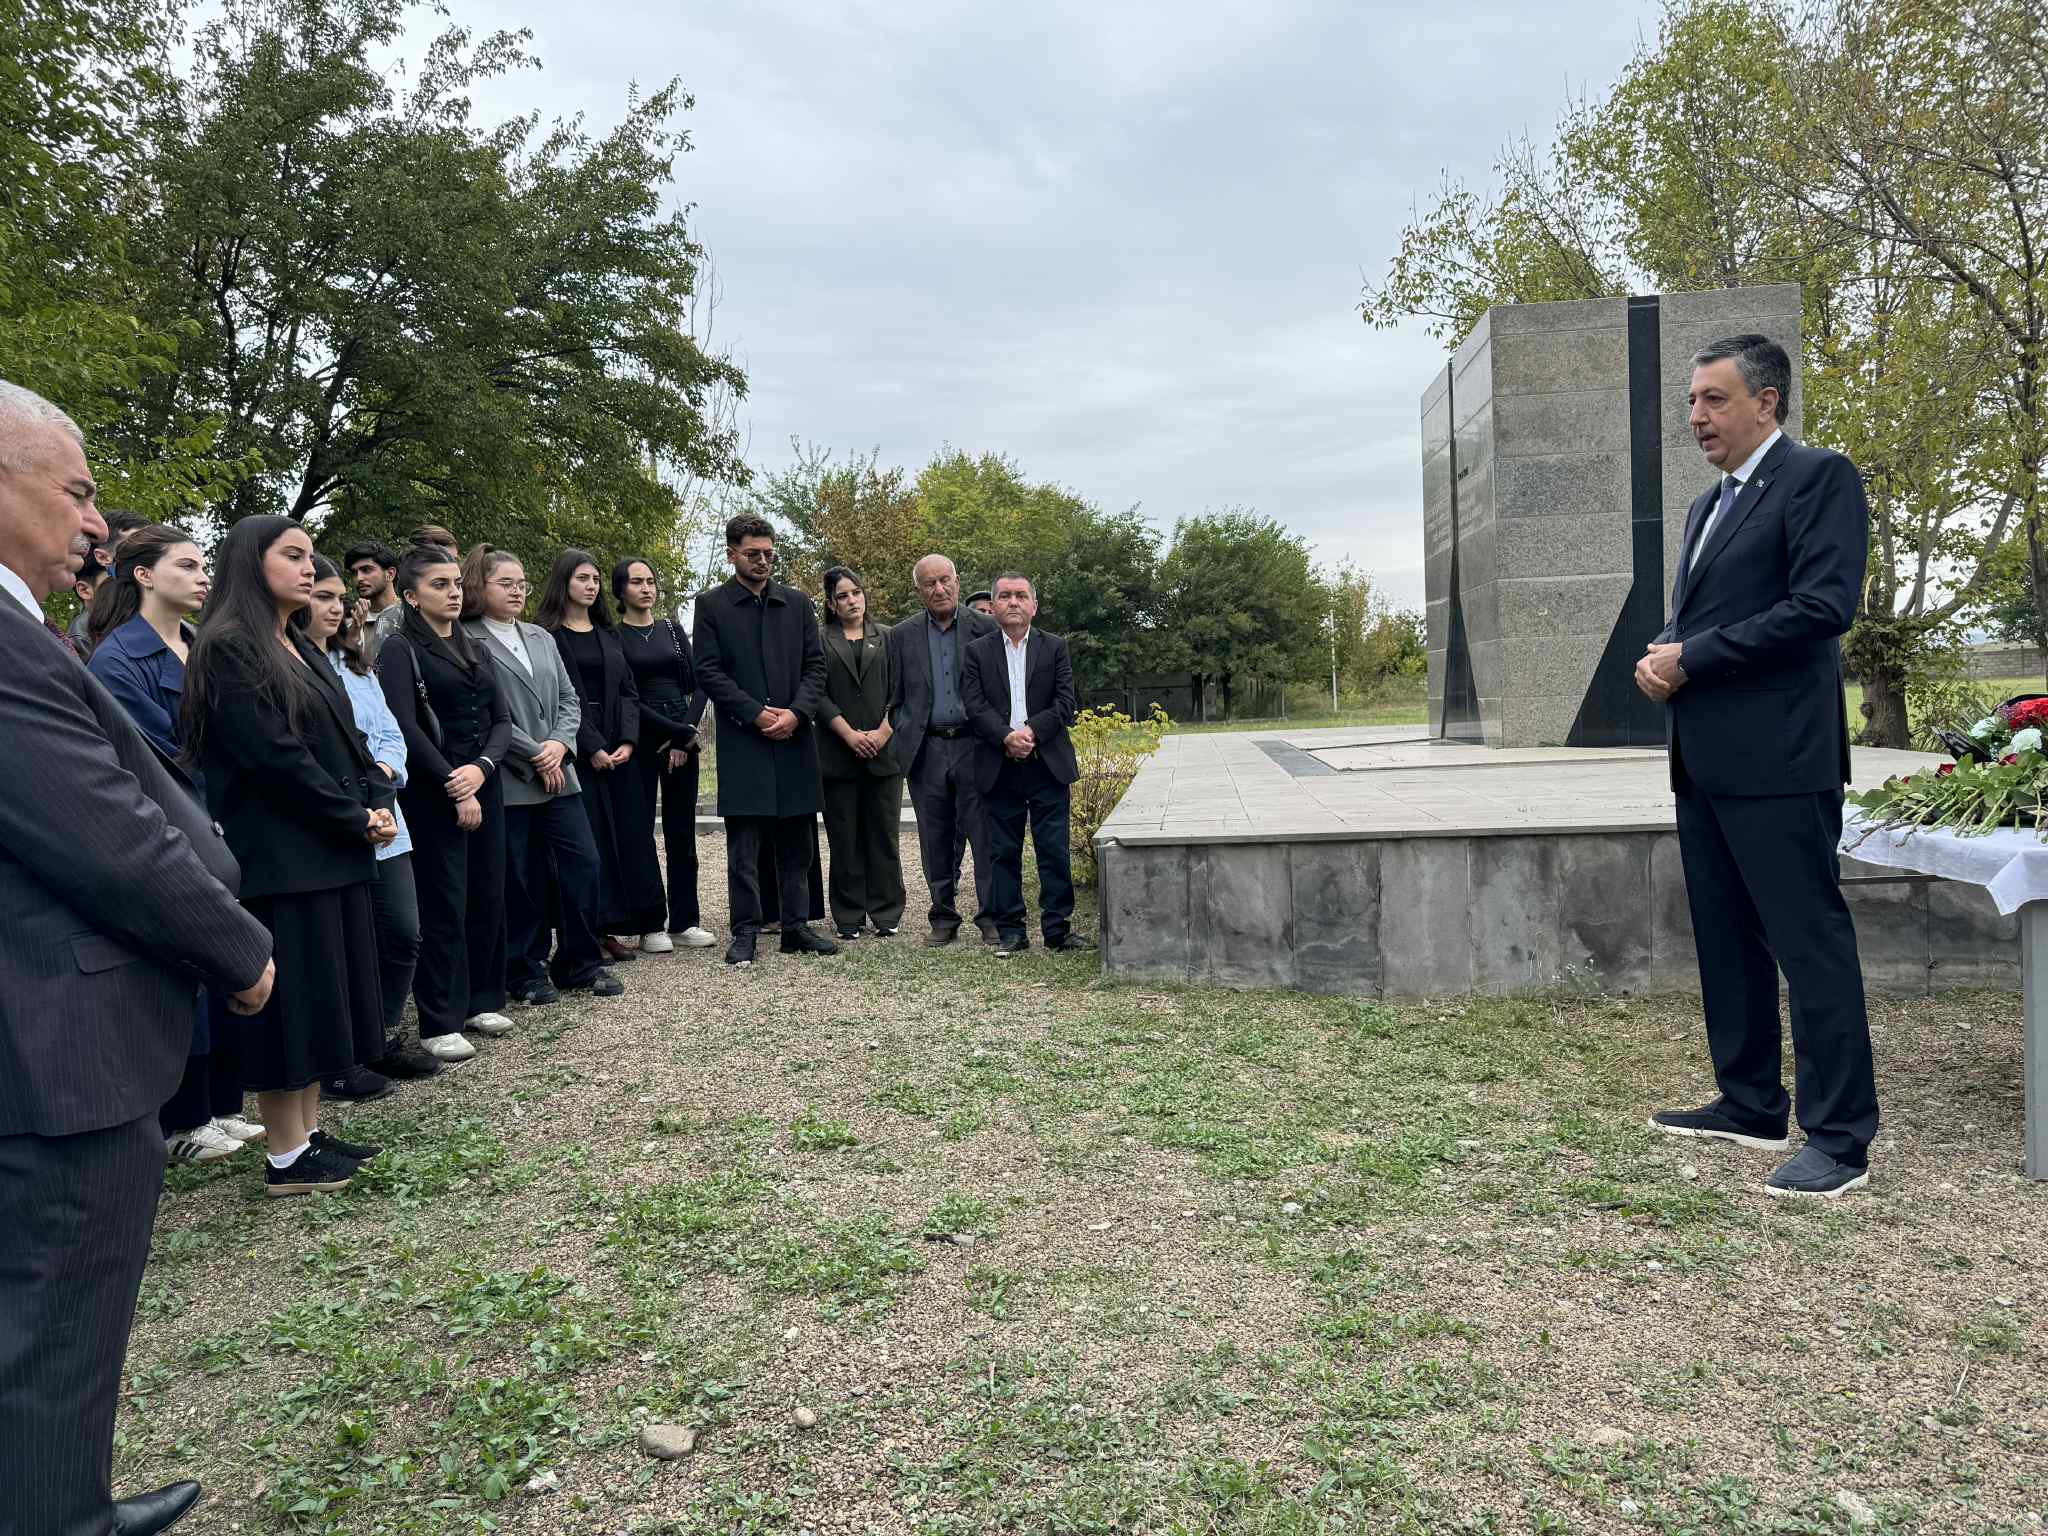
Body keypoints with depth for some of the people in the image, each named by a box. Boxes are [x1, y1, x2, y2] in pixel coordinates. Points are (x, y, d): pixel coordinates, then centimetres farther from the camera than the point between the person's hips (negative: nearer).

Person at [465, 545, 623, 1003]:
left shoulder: (541, 638, 15)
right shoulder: (467, 642, -7)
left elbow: (569, 699, 13)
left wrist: (560, 745, -5)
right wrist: (535, 755, -12)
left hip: (559, 775, 6)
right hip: (508, 781, -6)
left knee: (584, 866, 3)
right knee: (519, 880, 3)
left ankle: (580, 963, 17)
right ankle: (525, 972, 17)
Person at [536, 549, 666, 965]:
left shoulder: (610, 637, 17)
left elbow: (628, 692, 10)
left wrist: (628, 741, -6)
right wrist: (591, 748, -16)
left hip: (617, 749, 6)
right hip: (575, 751, -6)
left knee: (627, 833, 3)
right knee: (587, 840, -5)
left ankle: (612, 929, 10)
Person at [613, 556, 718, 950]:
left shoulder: (672, 629, 13)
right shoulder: (612, 637, -2)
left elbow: (697, 685, 8)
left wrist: (685, 733, -7)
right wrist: (683, 735, -11)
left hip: (683, 739, 4)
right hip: (640, 742, -4)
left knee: (682, 832, 6)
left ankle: (685, 921, 11)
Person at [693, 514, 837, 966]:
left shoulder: (797, 603, 12)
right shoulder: (711, 605, 3)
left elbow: (815, 665, 8)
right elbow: (708, 671, -3)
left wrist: (796, 712, -8)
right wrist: (756, 713, -12)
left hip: (795, 739, 3)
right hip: (742, 742, -3)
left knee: (797, 843, 7)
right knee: (743, 844, 0)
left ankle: (795, 928, 15)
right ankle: (745, 932, 7)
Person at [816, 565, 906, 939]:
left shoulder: (886, 639, 13)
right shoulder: (820, 641, 8)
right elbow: (818, 694, -1)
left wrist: (882, 733, -7)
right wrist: (849, 733, -11)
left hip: (884, 750, 1)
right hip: (838, 752, -1)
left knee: (885, 834, 2)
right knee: (845, 838, 2)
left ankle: (887, 914, 9)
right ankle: (848, 917, 9)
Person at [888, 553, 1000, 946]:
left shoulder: (985, 627, 4)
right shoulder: (902, 635, 8)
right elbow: (895, 698, 10)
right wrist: (904, 739, -1)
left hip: (974, 745, -2)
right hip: (926, 749, 2)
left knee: (984, 836, -2)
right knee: (936, 842, 7)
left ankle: (991, 920, 6)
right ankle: (944, 919, 17)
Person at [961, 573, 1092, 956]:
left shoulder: (1055, 648, 8)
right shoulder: (978, 651, 8)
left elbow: (1066, 702, 0)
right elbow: (975, 705, -3)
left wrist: (1031, 730, -14)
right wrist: (1007, 737, -17)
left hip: (1048, 765, 0)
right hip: (999, 768, 0)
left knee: (1055, 850, 1)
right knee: (1004, 852, 4)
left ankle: (1058, 928, 8)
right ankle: (1010, 931, 12)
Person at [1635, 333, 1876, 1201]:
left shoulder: (1818, 478, -5)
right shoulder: (1709, 505, 21)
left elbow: (1825, 604, -17)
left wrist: (1692, 657, -14)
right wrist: (1661, 657, 0)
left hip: (1777, 757, -9)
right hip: (1704, 760, 9)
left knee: (1809, 941, -4)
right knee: (1726, 942, 14)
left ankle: (1840, 1139, 4)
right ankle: (1750, 1106, 25)